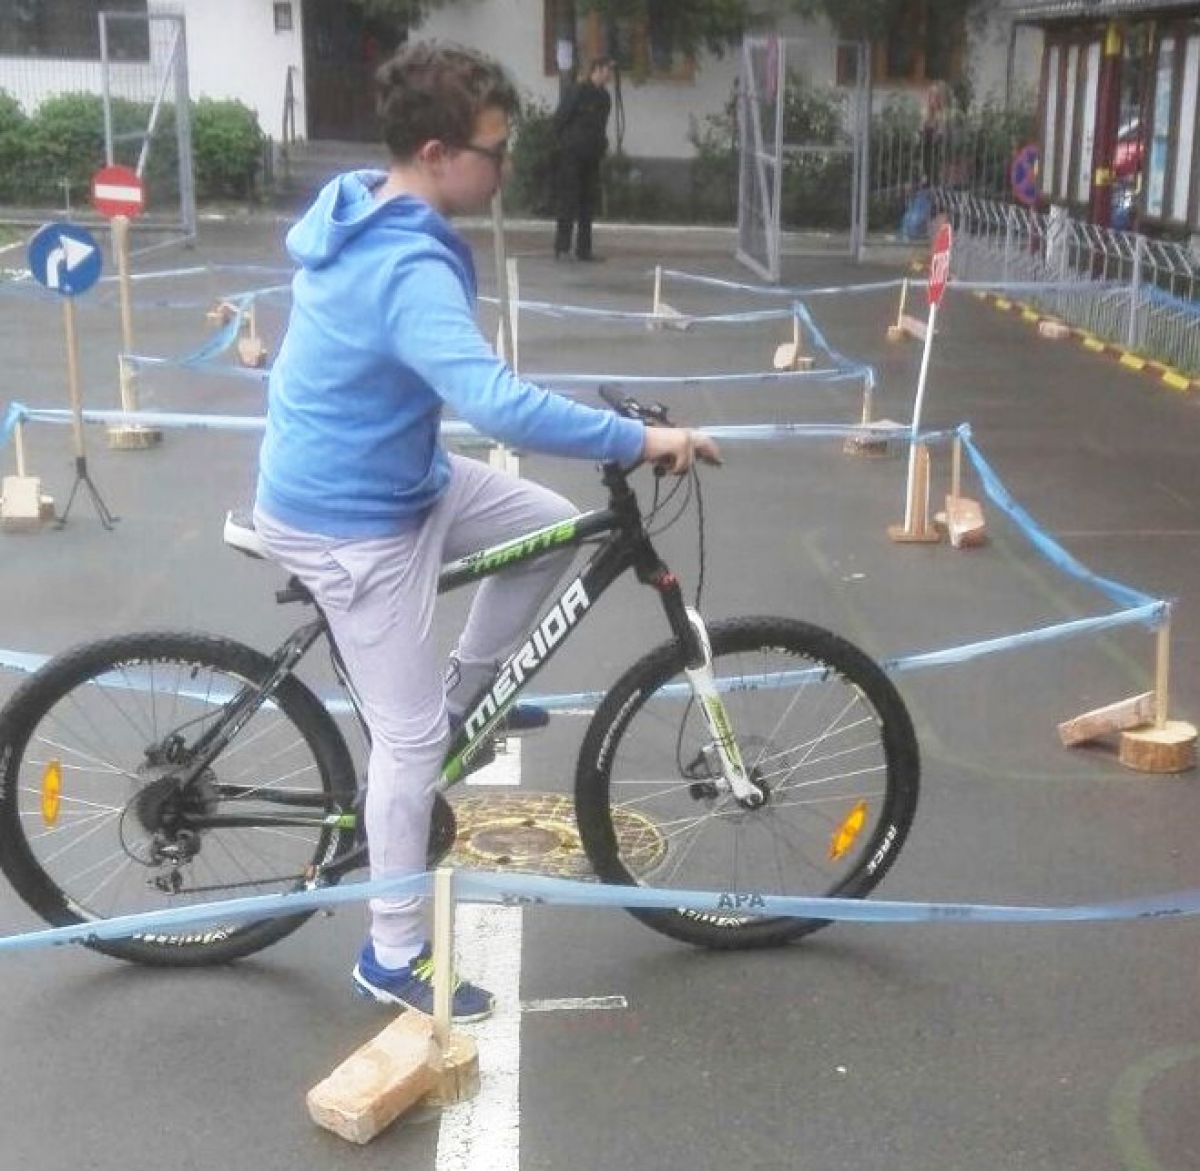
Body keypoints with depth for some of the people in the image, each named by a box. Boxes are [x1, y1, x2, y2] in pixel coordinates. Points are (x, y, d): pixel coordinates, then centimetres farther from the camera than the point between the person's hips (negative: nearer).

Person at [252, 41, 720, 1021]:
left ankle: (466, 692, 26)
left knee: (553, 527, 11)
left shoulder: (359, 211, 2)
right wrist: (643, 439, -35)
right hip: (351, 522, -9)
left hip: (390, 472, 9)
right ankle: (395, 957, 16)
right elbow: (499, 404, -42)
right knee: (411, 737, 0)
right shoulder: (409, 270, -31)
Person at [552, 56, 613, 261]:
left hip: (592, 157, 7)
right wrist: (562, 143, -5)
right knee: (568, 200, -7)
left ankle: (584, 249, 14)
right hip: (572, 155, -7)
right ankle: (562, 248, -4)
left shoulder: (604, 97, 11)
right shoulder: (577, 92, -11)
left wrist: (601, 144, 11)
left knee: (589, 201, 8)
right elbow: (558, 119, -9)